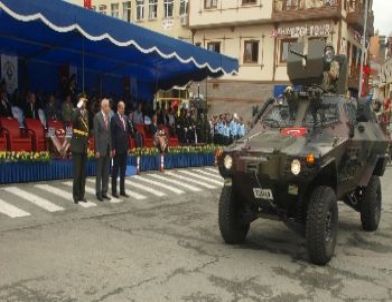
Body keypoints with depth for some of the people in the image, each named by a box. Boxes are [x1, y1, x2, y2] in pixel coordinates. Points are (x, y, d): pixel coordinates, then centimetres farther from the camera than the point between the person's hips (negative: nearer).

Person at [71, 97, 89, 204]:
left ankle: (81, 195, 18)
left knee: (83, 173, 10)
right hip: (77, 147, -6)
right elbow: (73, 119, -35)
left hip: (84, 148, 7)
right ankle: (76, 196, 6)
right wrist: (79, 107, -28)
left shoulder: (86, 115, 10)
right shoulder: (76, 115, -10)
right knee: (77, 173, -3)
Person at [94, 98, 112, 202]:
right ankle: (98, 193, 10)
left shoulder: (109, 117, 10)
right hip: (101, 148, -6)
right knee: (99, 172, 1)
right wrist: (97, 150, -14)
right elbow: (96, 134, -11)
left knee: (106, 171, 9)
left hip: (108, 148, 6)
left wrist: (111, 148, 8)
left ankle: (104, 192, 17)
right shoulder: (97, 117, -8)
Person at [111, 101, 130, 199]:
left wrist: (127, 146, 7)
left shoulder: (125, 118, 12)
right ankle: (114, 191, 9)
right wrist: (113, 148, -14)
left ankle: (122, 190, 18)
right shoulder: (114, 118, -8)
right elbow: (112, 134, -11)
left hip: (124, 148, 6)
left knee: (123, 169, 11)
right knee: (115, 169, 1)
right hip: (117, 148, -6)